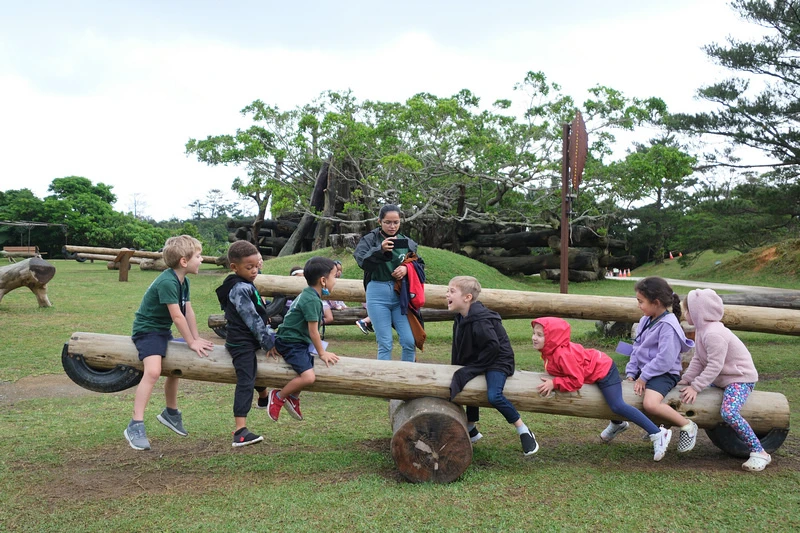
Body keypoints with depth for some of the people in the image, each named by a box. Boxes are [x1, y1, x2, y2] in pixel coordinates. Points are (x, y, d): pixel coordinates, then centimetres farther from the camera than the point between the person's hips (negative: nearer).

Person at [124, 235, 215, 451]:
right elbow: (177, 316, -25)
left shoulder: (183, 281, 3)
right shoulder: (167, 282, -26)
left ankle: (171, 413, 45)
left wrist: (196, 338, 2)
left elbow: (188, 312, 4)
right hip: (147, 329, -10)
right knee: (153, 371, -28)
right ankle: (135, 426, -24)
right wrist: (192, 342, -17)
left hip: (164, 330, 10)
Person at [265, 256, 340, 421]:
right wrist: (322, 353, -7)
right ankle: (278, 397, -3)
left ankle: (293, 398, 35)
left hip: (299, 341, 11)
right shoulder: (312, 300, -21)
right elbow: (313, 331, -18)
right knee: (309, 377, -22)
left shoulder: (308, 294, 10)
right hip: (290, 343, -11)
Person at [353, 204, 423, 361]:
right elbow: (362, 261, -17)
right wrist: (380, 250, -34)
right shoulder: (370, 239, -1)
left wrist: (407, 269, -10)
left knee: (409, 342, -1)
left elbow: (420, 264, 11)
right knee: (385, 344, 0)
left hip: (401, 295, 3)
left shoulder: (407, 242, 9)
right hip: (378, 295, -2)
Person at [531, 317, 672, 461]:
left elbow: (576, 380, -30)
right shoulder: (550, 350, -4)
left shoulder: (562, 354, -34)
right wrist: (552, 381, -7)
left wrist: (554, 383, -32)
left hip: (603, 370, -11)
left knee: (617, 405, -23)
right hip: (599, 369, 11)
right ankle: (617, 424, 59)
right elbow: (570, 372, 8)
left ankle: (658, 434, -19)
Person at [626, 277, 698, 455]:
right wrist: (631, 373, 3)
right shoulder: (646, 320, 9)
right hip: (644, 371, 10)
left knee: (650, 404, -32)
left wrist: (644, 377, -18)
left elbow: (665, 360, -23)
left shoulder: (668, 326, -19)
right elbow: (636, 349, 12)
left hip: (664, 374, -9)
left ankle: (687, 426, -8)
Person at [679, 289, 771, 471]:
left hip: (741, 378, -11)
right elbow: (698, 360, 6)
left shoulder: (713, 334, -25)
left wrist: (696, 387, -25)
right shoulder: (702, 330, 6)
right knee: (685, 389, 13)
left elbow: (714, 366, -27)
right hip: (722, 378, 11)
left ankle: (759, 452, -19)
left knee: (728, 413, -30)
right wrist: (686, 379, -4)